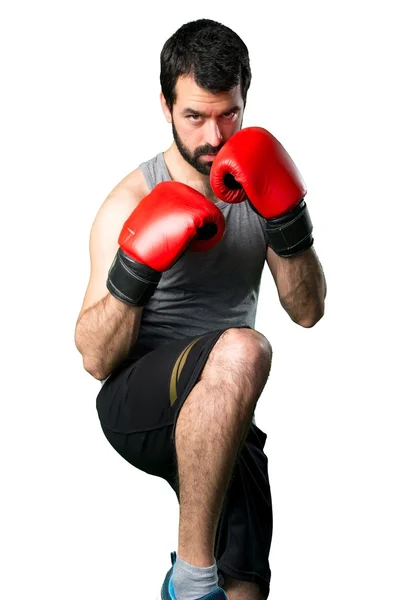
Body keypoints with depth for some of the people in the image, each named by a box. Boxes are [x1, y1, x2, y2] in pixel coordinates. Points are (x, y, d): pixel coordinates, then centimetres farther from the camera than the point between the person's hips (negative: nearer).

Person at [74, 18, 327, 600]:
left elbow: (308, 311, 2)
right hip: (138, 406, -4)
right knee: (243, 350, -38)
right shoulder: (133, 200, -4)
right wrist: (136, 266, -23)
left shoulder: (253, 187, 10)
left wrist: (286, 215, -12)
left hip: (223, 419, 4)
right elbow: (97, 359, -7)